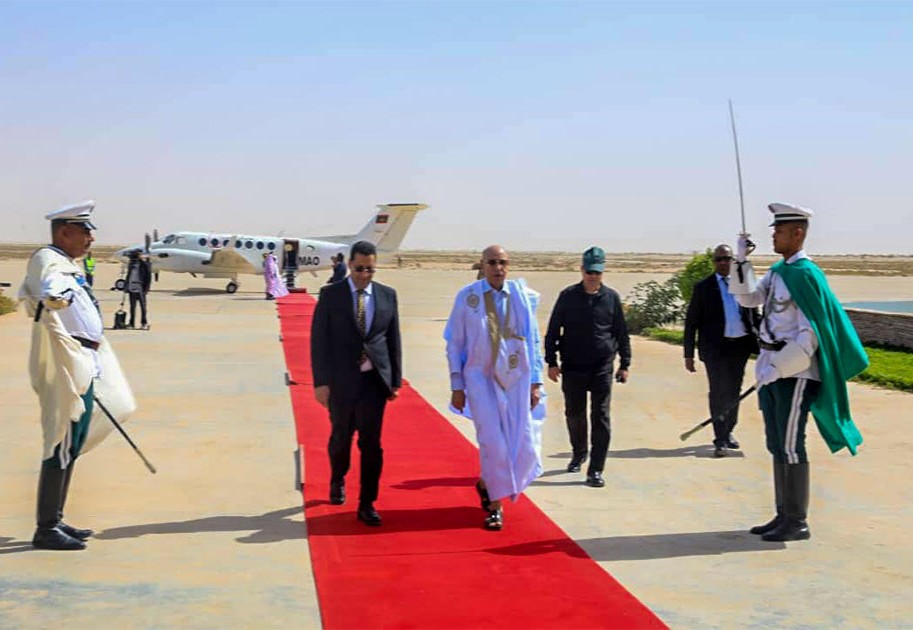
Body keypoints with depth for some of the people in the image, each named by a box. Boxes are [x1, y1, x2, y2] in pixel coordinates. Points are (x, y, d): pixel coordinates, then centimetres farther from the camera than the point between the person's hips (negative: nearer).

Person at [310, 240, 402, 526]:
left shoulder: (387, 295, 3)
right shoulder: (331, 294, -3)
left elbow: (394, 340, 7)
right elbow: (318, 339, -4)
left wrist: (396, 380, 5)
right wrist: (320, 382, -10)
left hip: (374, 379, 1)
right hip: (341, 380, -1)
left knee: (371, 442, -3)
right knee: (341, 437, 15)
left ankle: (366, 504, 5)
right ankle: (338, 481, 43)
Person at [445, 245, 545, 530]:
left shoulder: (522, 297, 0)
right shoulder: (467, 297, -3)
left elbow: (534, 341, 5)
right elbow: (454, 344, 1)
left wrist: (536, 382, 1)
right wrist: (457, 387, -2)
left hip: (516, 379, 2)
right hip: (481, 378, -2)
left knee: (524, 445, 2)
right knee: (493, 442, -7)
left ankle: (487, 484, 30)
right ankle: (495, 505, 10)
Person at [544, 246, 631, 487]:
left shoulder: (611, 297, 2)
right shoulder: (568, 296, 0)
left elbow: (622, 333, 10)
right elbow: (553, 330, 5)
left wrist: (624, 364, 8)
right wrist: (551, 361, 0)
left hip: (602, 367, -1)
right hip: (573, 367, 1)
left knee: (601, 417, -5)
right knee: (574, 414, 11)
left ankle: (596, 470, -1)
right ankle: (579, 453, 36)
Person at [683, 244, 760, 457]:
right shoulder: (703, 287, -1)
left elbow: (755, 317, 12)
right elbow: (691, 322, 0)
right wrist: (689, 354, -4)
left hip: (740, 346, 3)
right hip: (715, 347, -3)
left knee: (734, 392, 15)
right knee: (719, 392, -3)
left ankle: (728, 432, 31)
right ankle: (720, 440, 3)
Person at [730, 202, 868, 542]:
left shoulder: (806, 274, -15)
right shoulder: (778, 271, 12)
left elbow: (811, 334, -18)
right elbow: (747, 298, 19)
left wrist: (778, 367, -16)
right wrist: (742, 261, 9)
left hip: (795, 373, -9)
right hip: (773, 371, 9)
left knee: (791, 447, -4)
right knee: (777, 447, 13)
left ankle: (797, 523, 4)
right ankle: (784, 517, 21)